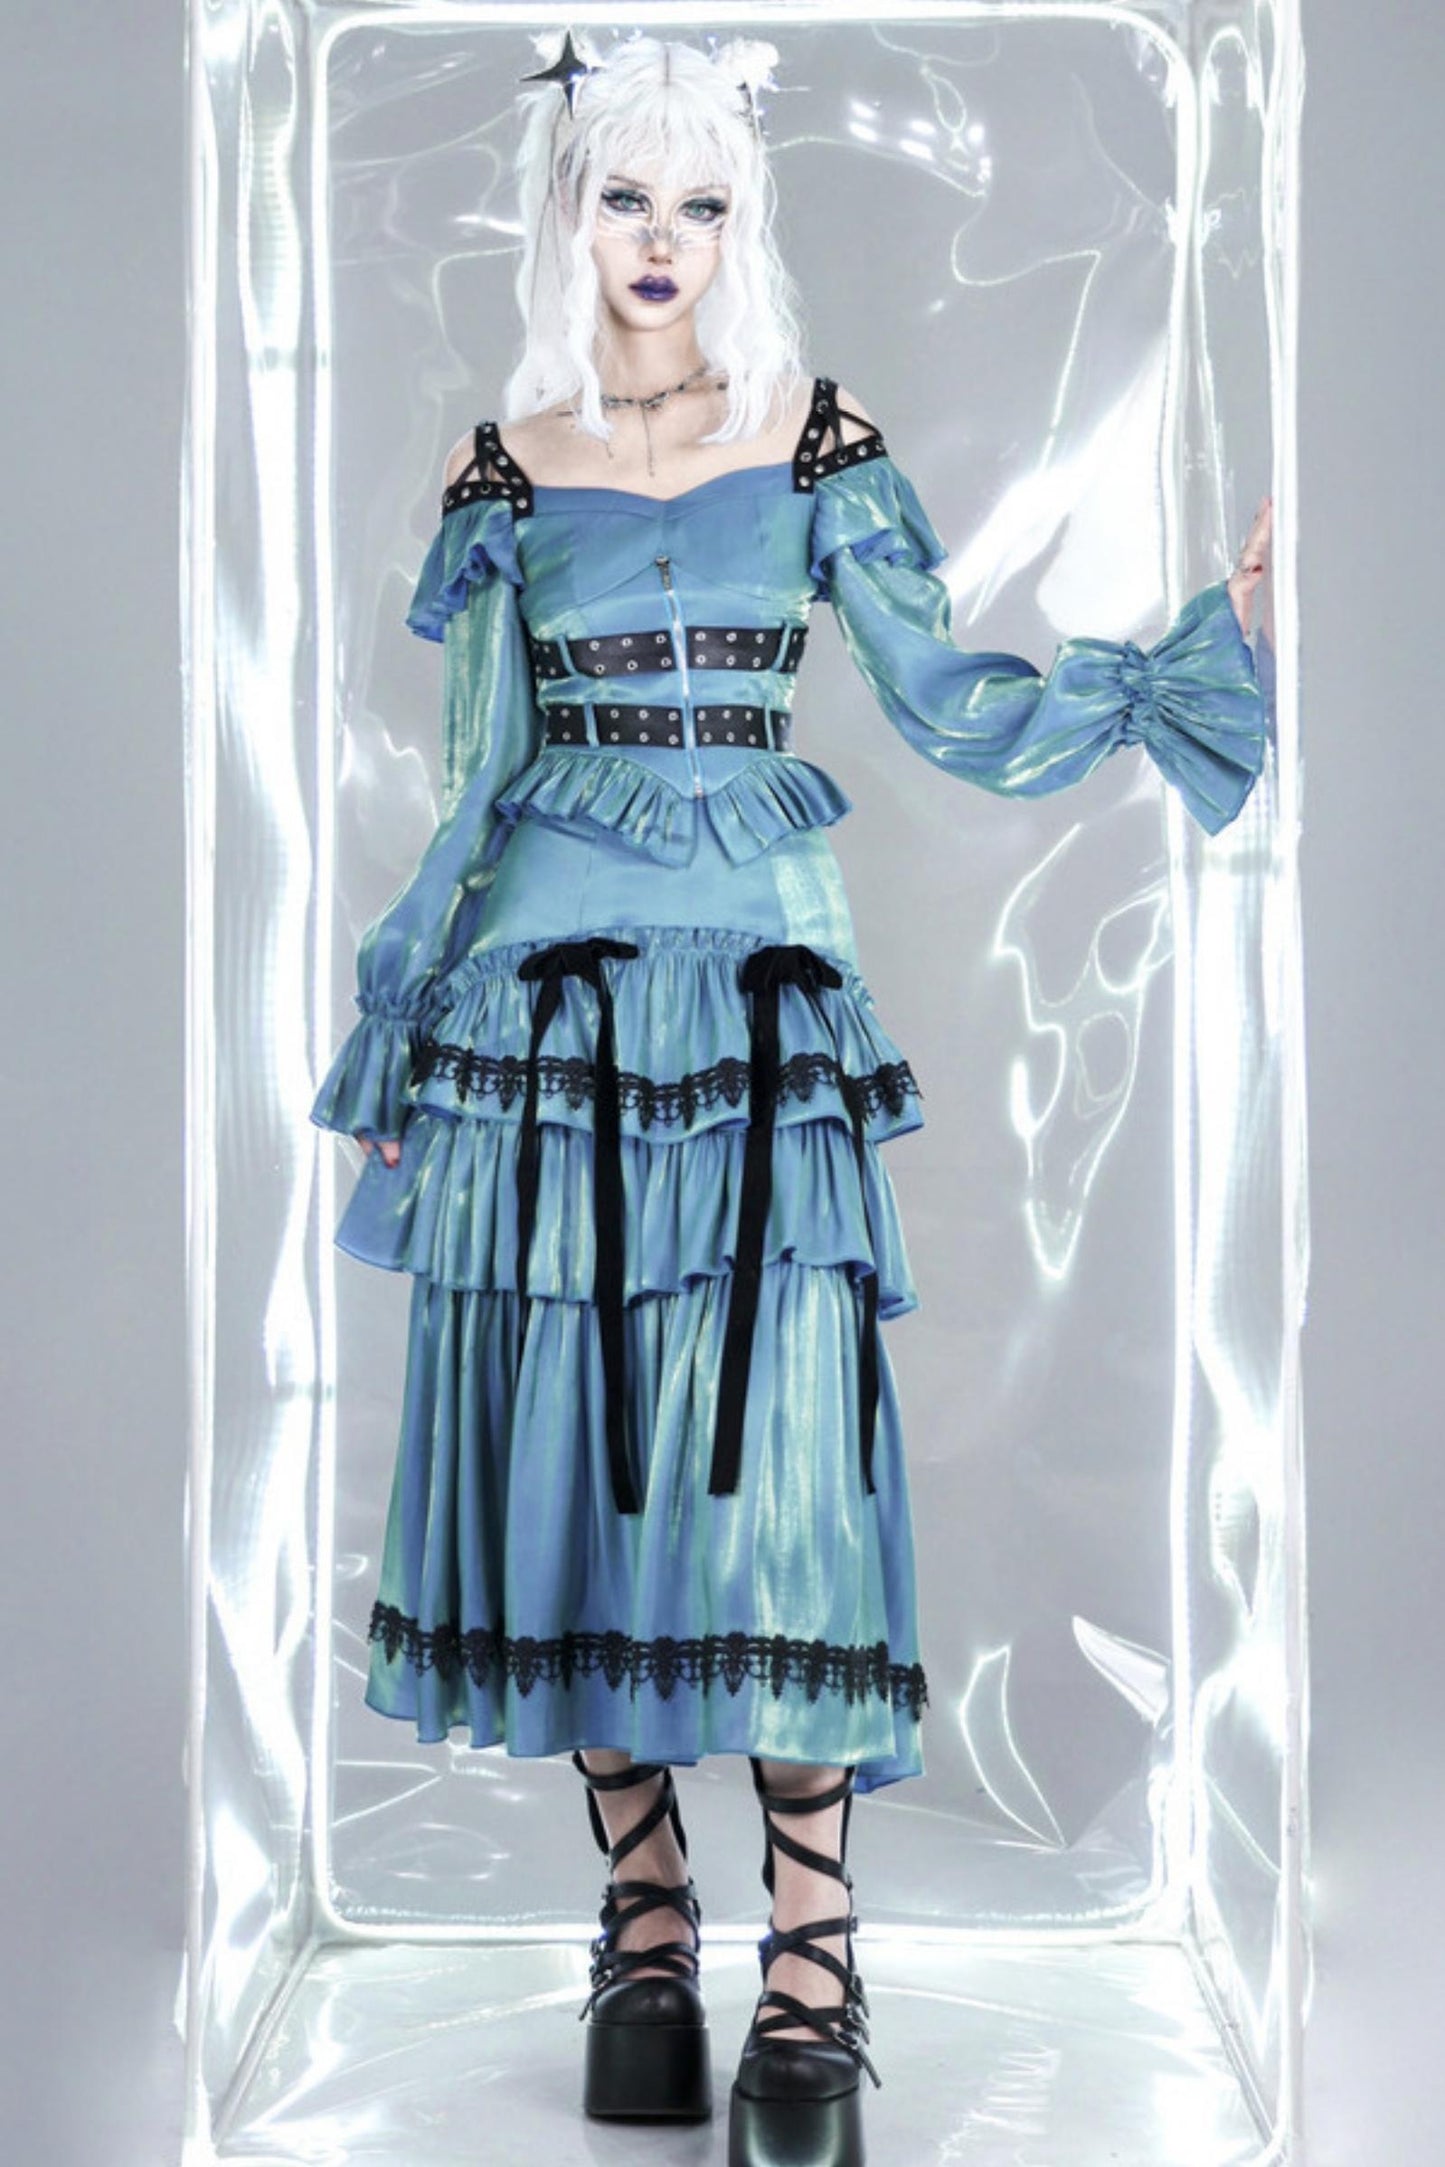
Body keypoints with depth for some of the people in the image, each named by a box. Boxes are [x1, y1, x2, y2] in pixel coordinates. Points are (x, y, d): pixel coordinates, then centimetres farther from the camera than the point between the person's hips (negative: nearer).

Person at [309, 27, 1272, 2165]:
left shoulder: (822, 447, 7)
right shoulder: (506, 468, 10)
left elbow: (955, 710, 4)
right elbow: (472, 780, 13)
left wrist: (1218, 618, -3)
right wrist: (394, 1040, 13)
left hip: (763, 991, -1)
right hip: (545, 998, 2)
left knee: (776, 1469, -9)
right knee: (574, 1455, 1)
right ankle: (645, 1934, 16)